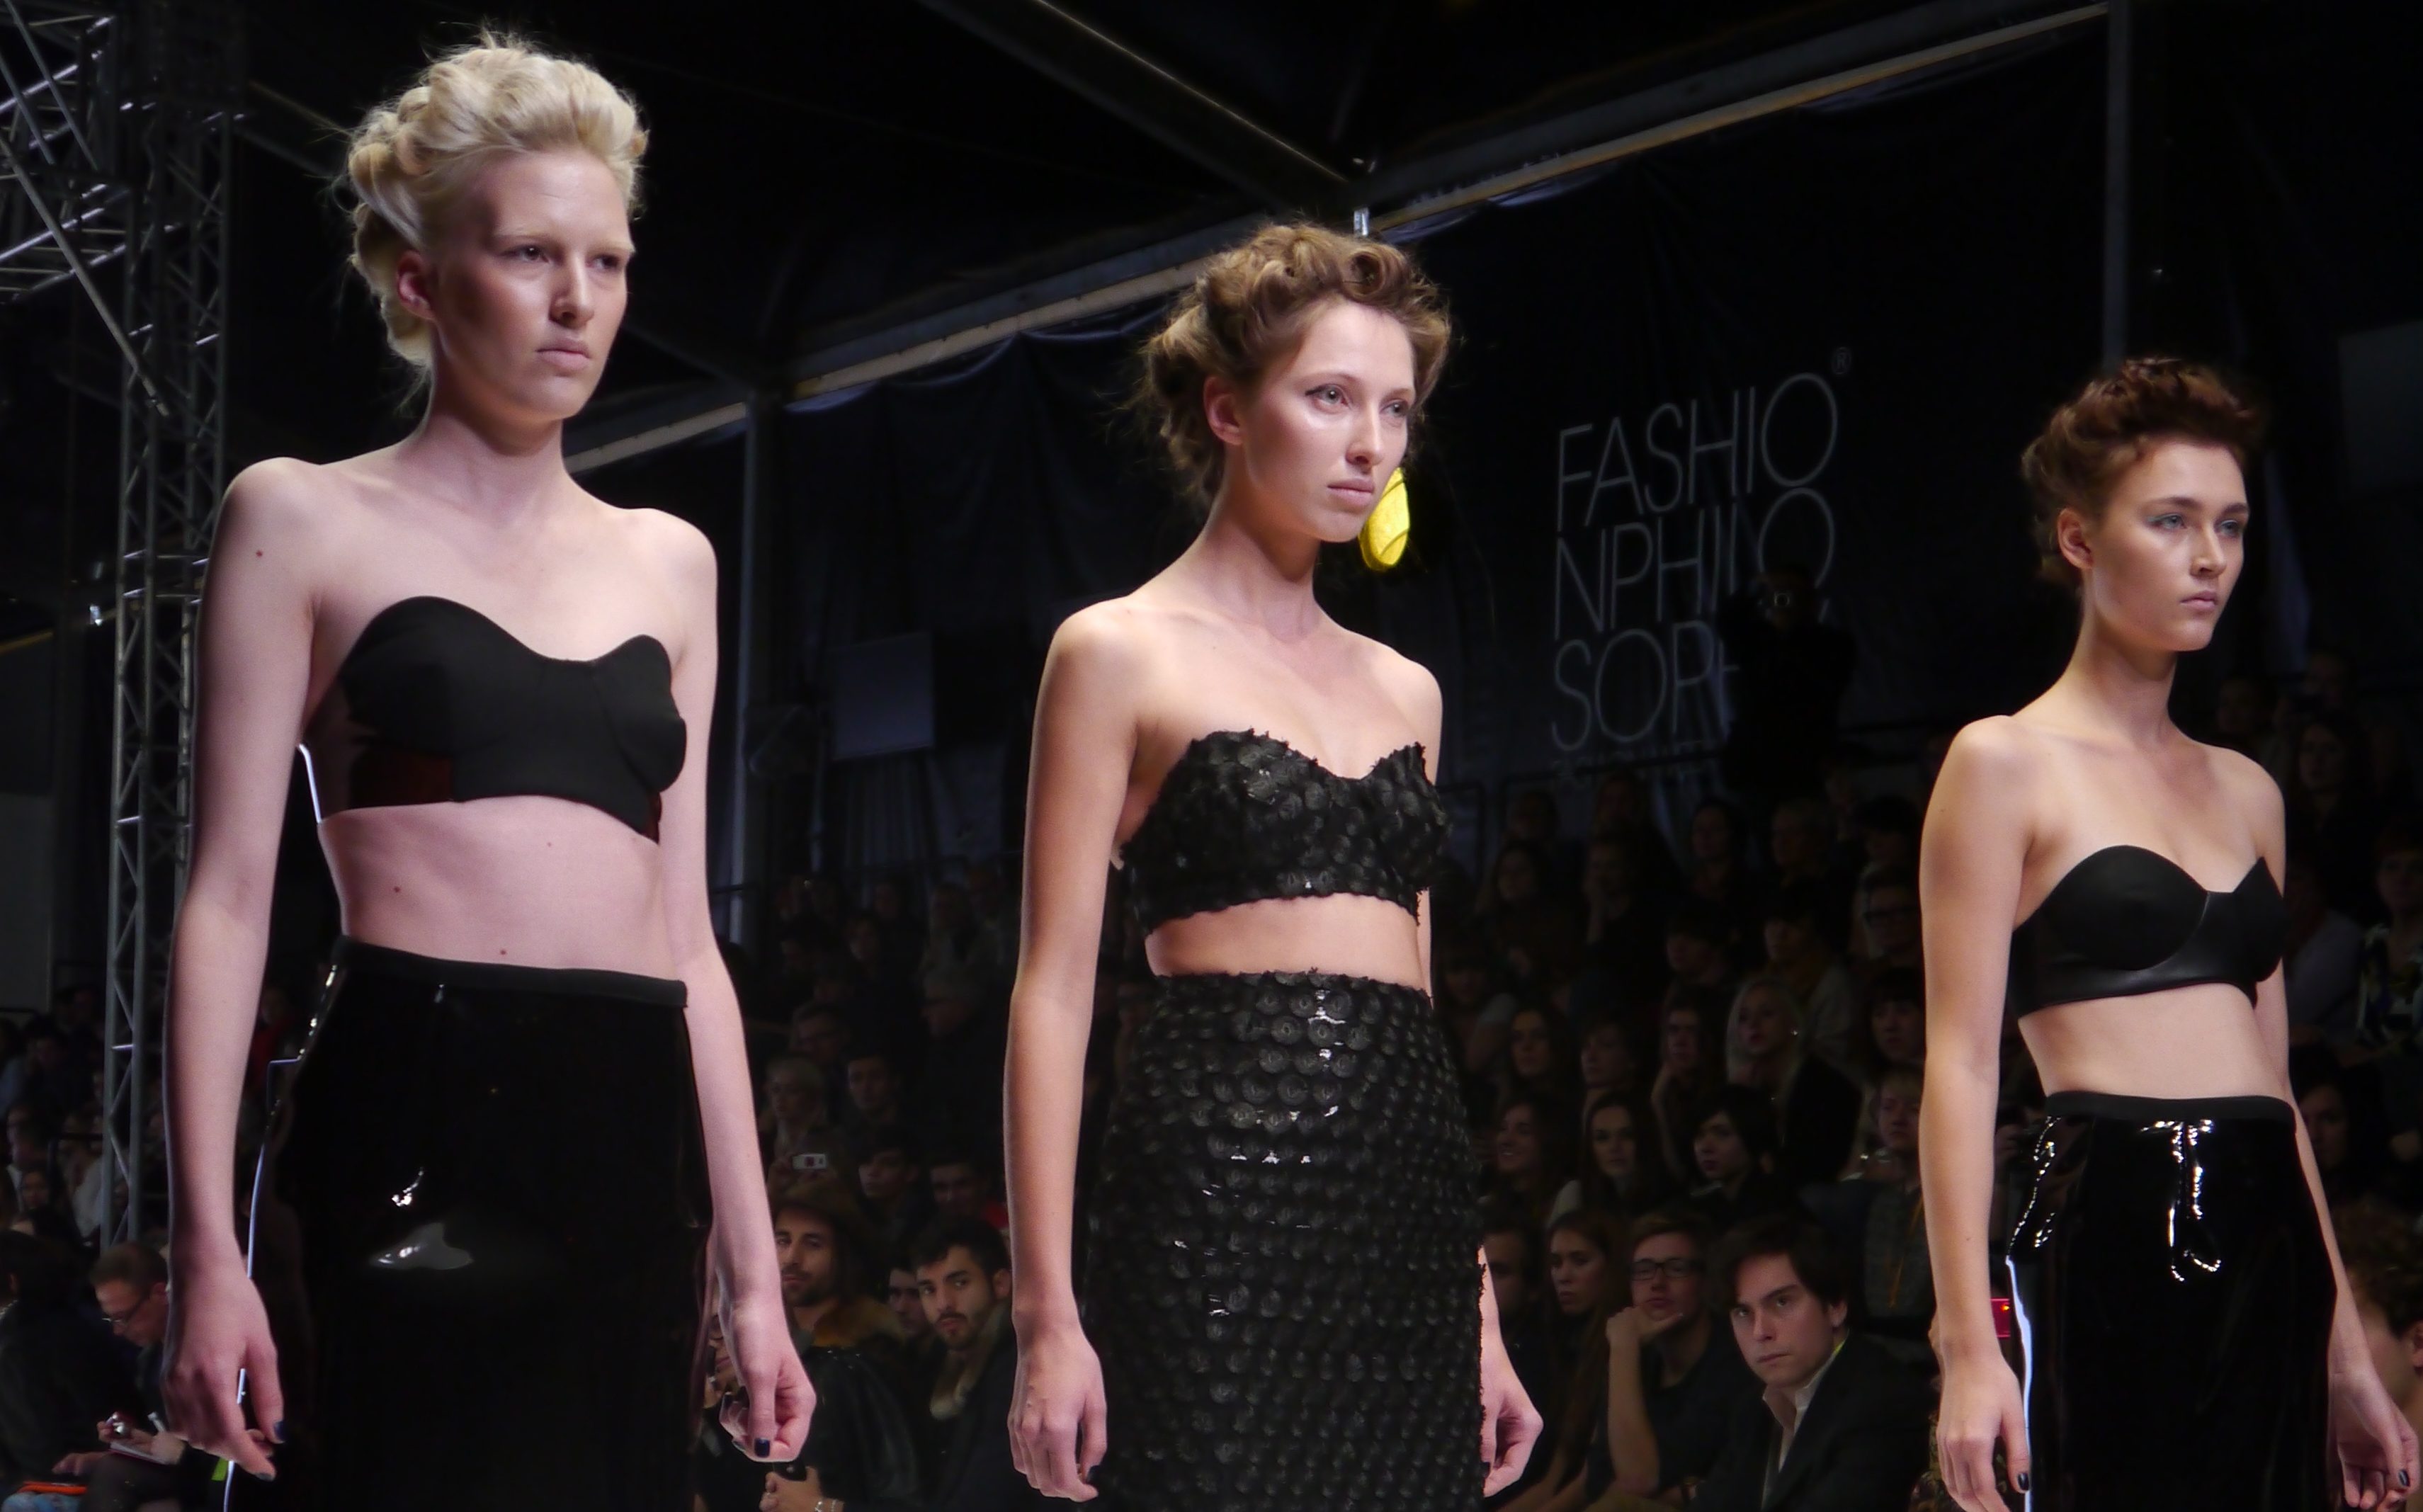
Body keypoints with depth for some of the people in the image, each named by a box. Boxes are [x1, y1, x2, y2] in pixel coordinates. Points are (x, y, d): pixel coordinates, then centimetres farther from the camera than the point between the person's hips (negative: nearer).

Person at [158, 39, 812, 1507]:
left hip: (631, 1159, 4)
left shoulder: (668, 562, 18)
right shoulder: (304, 521, 6)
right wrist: (208, 1249, -9)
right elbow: (229, 897, 1)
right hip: (407, 1125, -4)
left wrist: (754, 1273, 14)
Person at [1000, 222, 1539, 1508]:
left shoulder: (1403, 691, 19)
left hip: (1412, 1199, 6)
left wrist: (1480, 1315, 16)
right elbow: (1053, 988, -3)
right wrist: (1047, 1311, -11)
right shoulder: (1121, 654, 2)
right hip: (1220, 1195, -6)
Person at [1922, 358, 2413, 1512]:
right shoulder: (2005, 765, -1)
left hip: (2268, 1244, 6)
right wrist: (1968, 1345, -16)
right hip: (2108, 1231, -6)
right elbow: (1961, 1064, -7)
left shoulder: (2246, 792, 18)